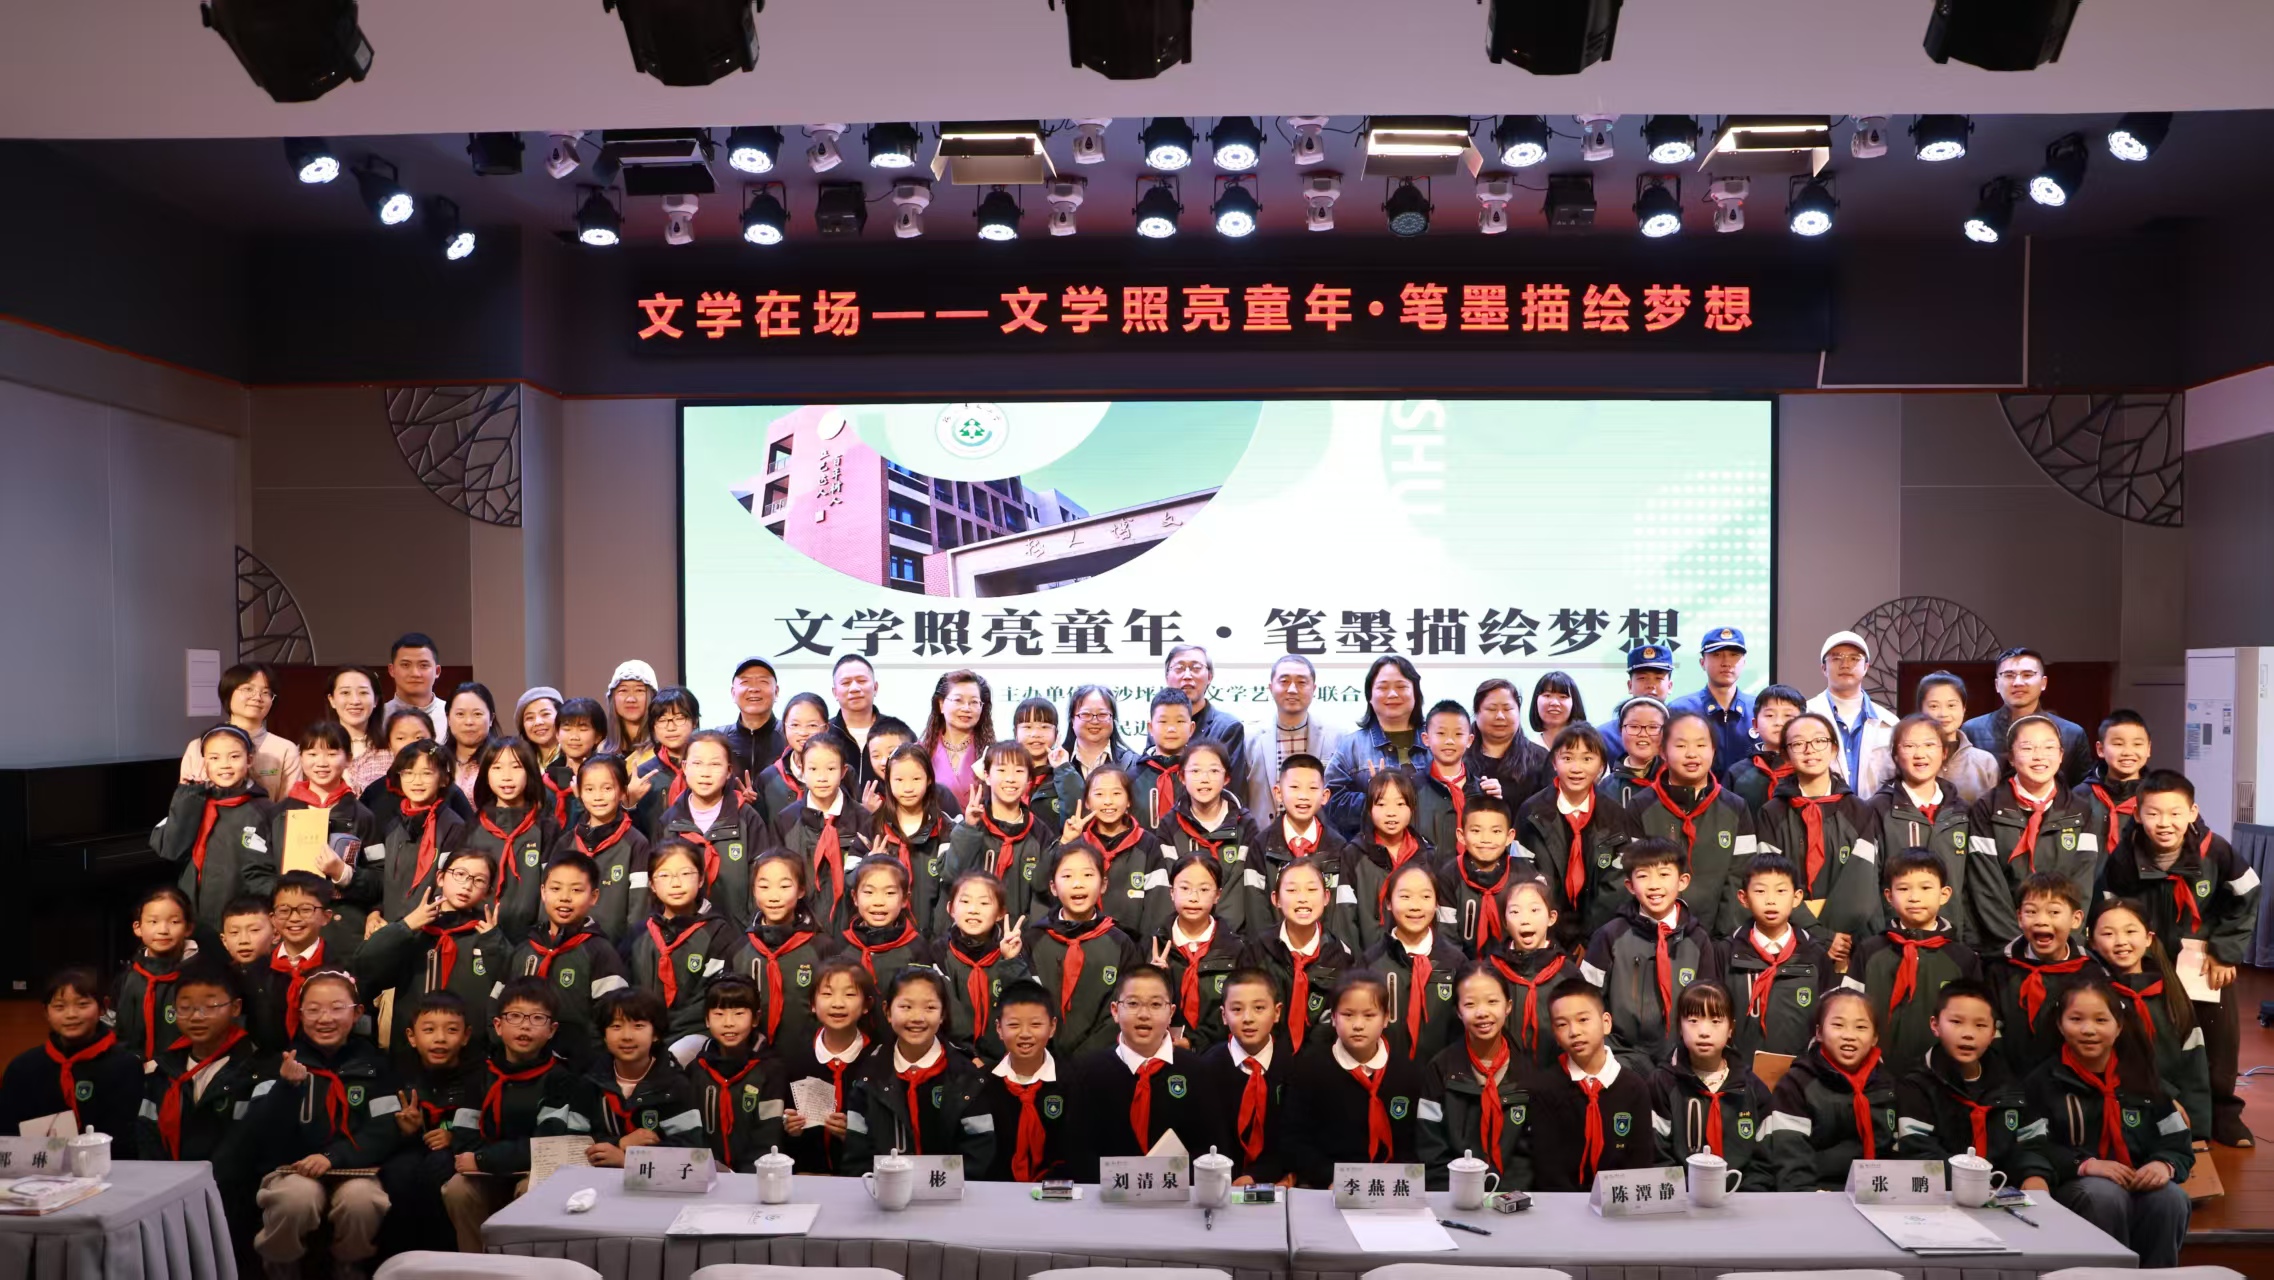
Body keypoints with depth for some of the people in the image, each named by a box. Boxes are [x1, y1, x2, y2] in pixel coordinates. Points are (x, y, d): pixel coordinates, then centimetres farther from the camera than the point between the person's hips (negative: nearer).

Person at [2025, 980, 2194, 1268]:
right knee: (2106, 1195, -34)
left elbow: (2179, 1147, 9)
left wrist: (2164, 1165, -14)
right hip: (2074, 1187, -3)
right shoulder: (2044, 1080, 2)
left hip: (2141, 1186, 3)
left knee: (2170, 1197, -29)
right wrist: (2085, 1164, -21)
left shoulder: (2141, 1076, 13)